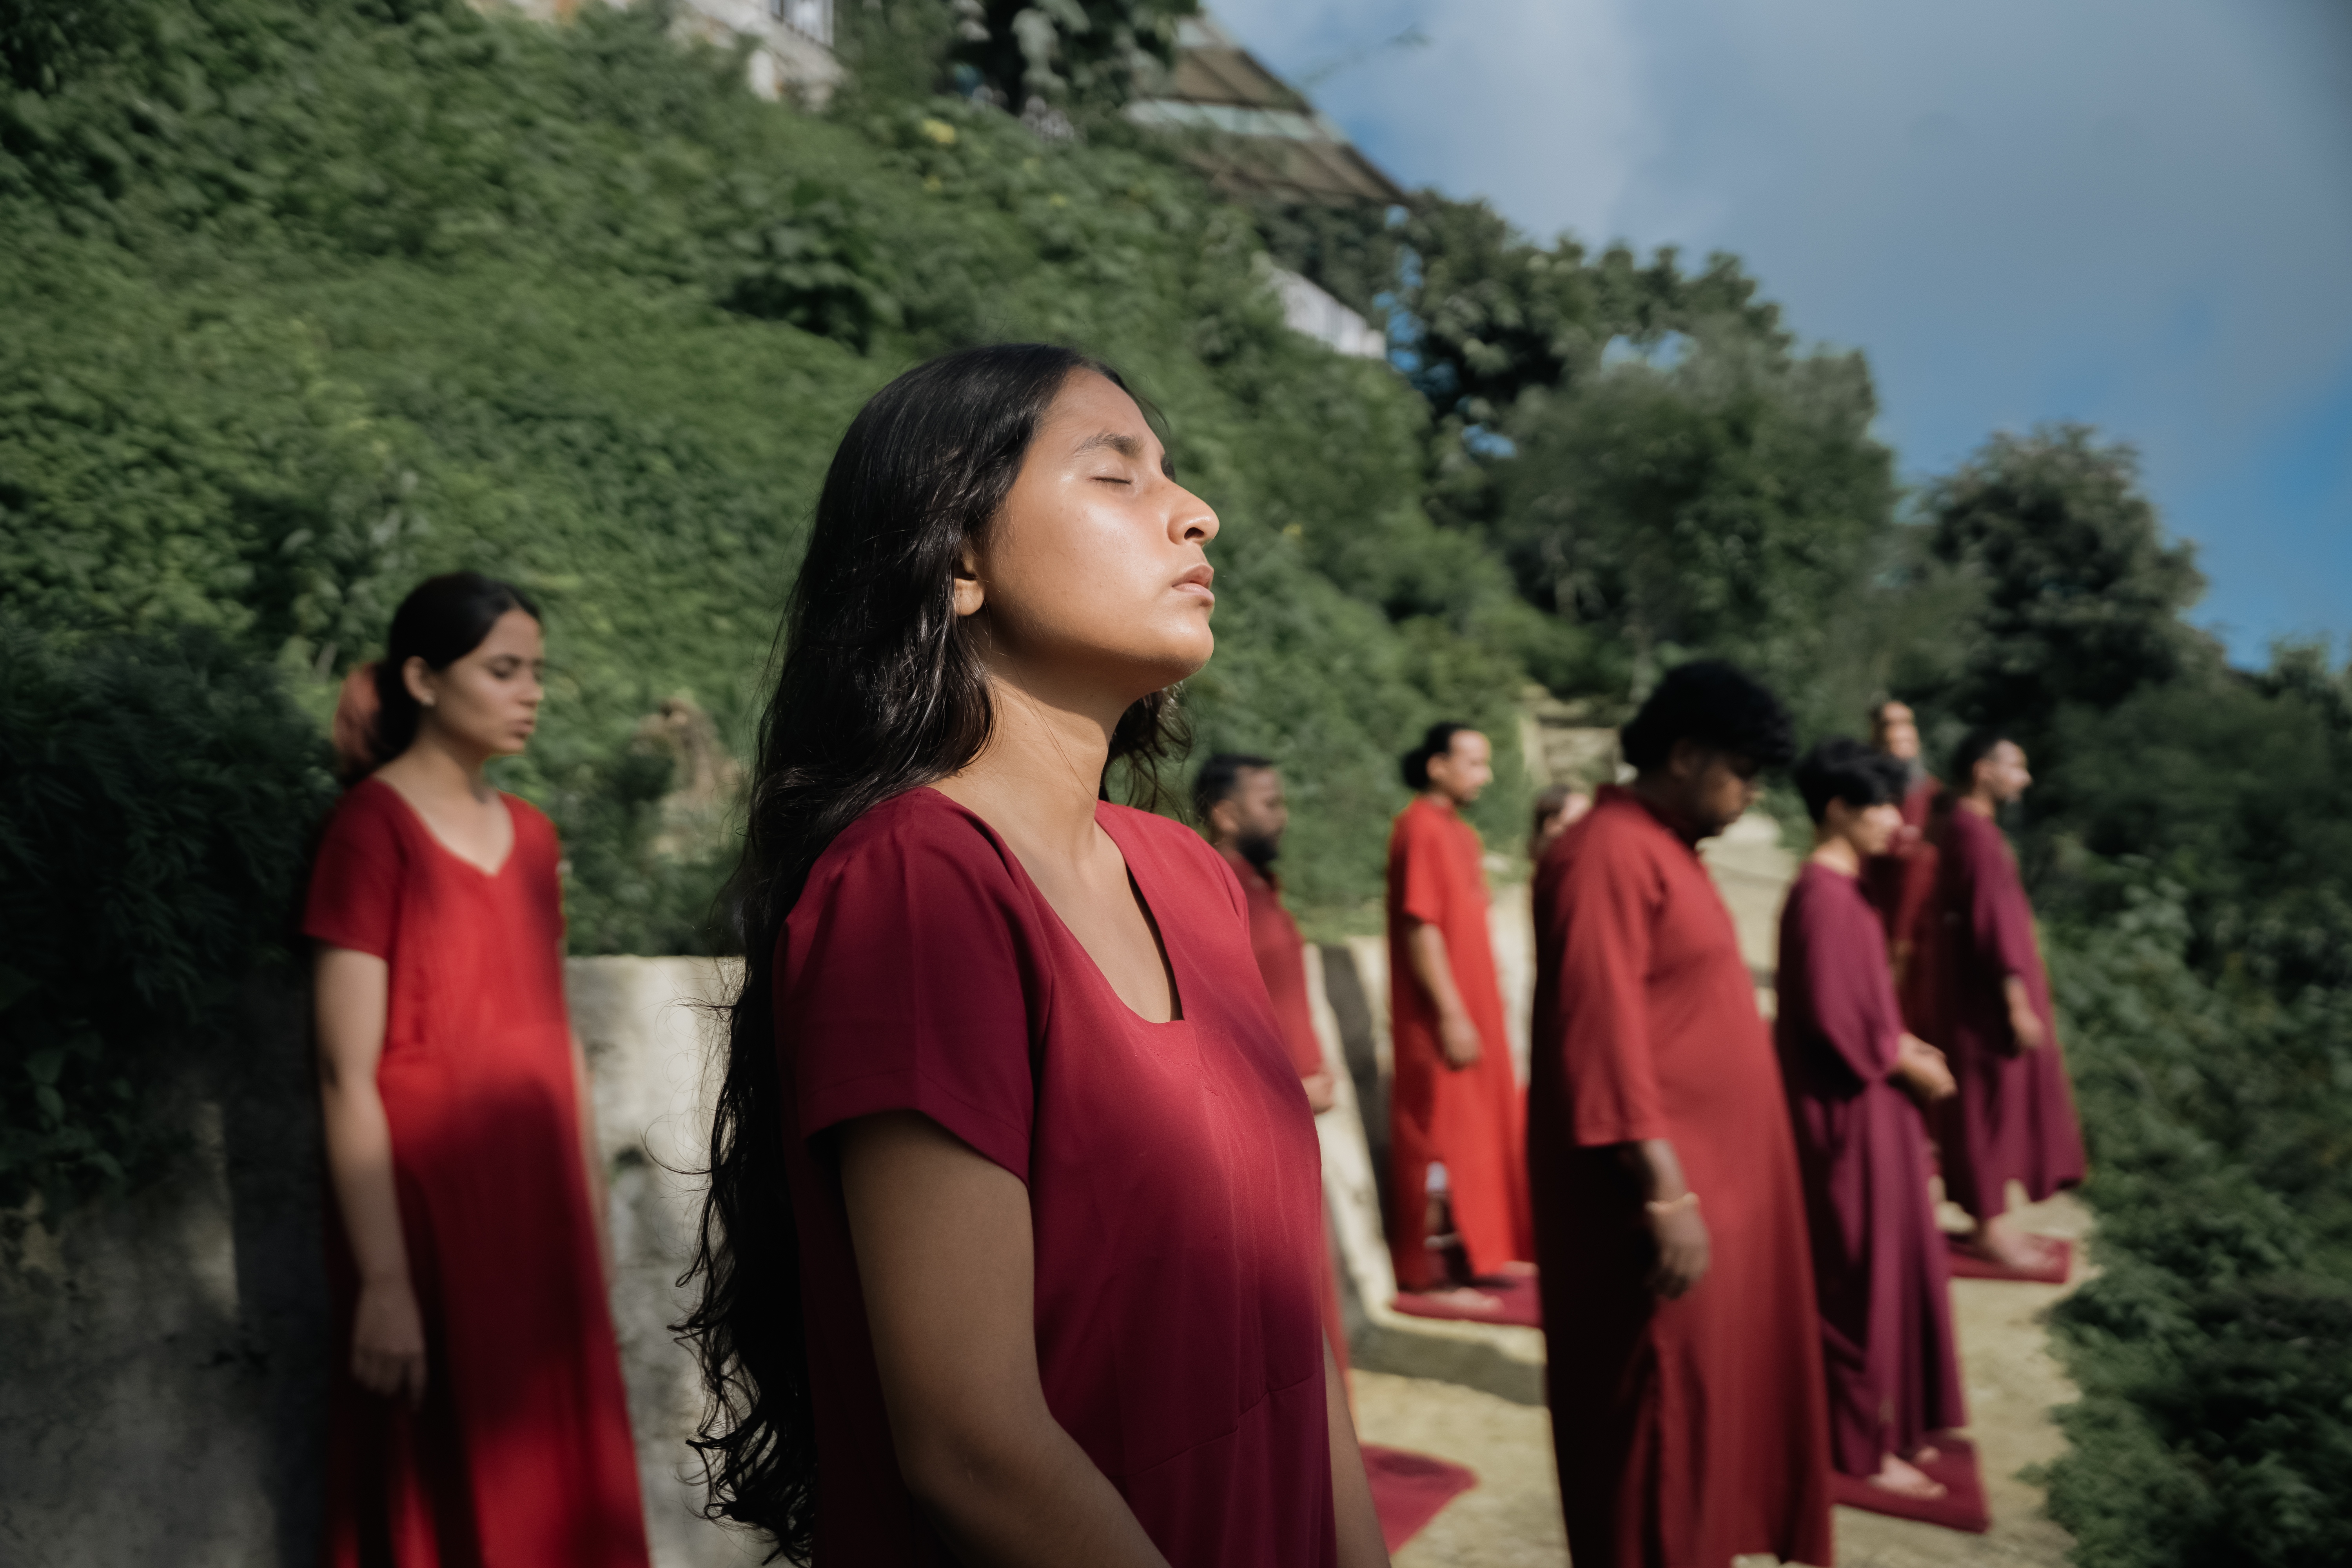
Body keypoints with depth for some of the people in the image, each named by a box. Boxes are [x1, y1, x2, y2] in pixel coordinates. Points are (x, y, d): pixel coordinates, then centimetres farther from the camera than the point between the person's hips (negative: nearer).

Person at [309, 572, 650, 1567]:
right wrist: (383, 1282, -19)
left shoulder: (529, 835, 9)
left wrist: (593, 1213, 12)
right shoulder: (373, 826, -10)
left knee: (559, 1486, 13)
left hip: (538, 1206, 6)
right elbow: (347, 1075, -15)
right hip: (430, 1208, -6)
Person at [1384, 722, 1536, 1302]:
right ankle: (1427, 1275, 7)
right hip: (1441, 1017, -9)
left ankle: (1480, 1251, 28)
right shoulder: (1420, 829, -15)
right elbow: (1420, 928, -20)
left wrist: (1486, 1006, 14)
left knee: (1483, 1129, 15)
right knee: (1439, 1140, -2)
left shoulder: (1460, 832, 14)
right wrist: (1451, 1014, -21)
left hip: (1474, 1006, 9)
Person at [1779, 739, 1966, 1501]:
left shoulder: (1838, 888, 10)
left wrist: (1902, 1043, 6)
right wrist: (1906, 1063, -11)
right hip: (1850, 1110, -10)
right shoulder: (1824, 896, -20)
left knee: (1884, 1267, 17)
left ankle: (1882, 1426, 30)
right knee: (1859, 1276, 2)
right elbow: (1832, 1019, -23)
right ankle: (1862, 1446, 15)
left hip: (1866, 1102, 10)